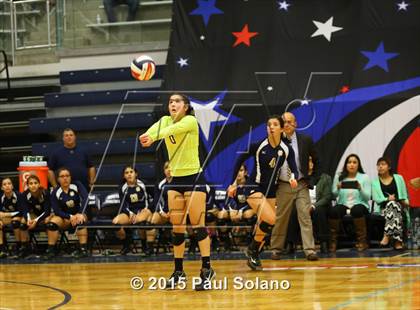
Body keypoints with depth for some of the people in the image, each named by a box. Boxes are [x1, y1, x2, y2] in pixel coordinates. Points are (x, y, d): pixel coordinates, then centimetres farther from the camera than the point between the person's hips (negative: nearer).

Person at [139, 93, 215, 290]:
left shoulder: (191, 121, -10)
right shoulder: (166, 120, 6)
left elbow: (174, 129, -31)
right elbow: (156, 128, -18)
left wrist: (153, 137, -49)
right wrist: (146, 136, -42)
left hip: (194, 178, -6)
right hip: (176, 179, 6)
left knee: (198, 225, -9)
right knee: (176, 228, 6)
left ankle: (207, 269, -6)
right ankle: (178, 271, 13)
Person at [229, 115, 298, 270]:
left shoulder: (286, 149, -3)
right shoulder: (258, 145, -12)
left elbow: (294, 169, -8)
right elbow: (240, 160, -2)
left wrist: (293, 177, -32)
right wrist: (233, 184, -1)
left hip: (271, 190, 5)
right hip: (254, 188, -5)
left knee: (264, 225, 6)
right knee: (270, 219, -22)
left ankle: (254, 256, 21)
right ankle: (252, 249, -4)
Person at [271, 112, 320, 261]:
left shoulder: (305, 140, 1)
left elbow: (317, 162, 12)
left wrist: (312, 180, 5)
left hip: (301, 186, 0)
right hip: (283, 186, 1)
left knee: (305, 217, -8)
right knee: (280, 219, 6)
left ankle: (310, 250, -12)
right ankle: (276, 249, 17)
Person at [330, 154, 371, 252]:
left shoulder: (364, 177, 5)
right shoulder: (339, 176, 9)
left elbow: (367, 197, -2)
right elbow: (333, 195, 5)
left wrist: (360, 188, -21)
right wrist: (338, 188, -17)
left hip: (359, 205, -1)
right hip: (343, 204, 1)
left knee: (356, 210, -38)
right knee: (333, 210, -32)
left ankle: (362, 240, -24)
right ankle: (333, 241, -17)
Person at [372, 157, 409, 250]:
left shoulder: (399, 178, 15)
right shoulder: (375, 181, 14)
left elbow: (405, 196, 14)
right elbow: (376, 198, 1)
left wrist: (405, 202, -7)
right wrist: (387, 199, -14)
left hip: (399, 206, 1)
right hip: (383, 208, 0)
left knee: (392, 204, -37)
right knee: (391, 203, -37)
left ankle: (387, 235, -48)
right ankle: (397, 240, -51)